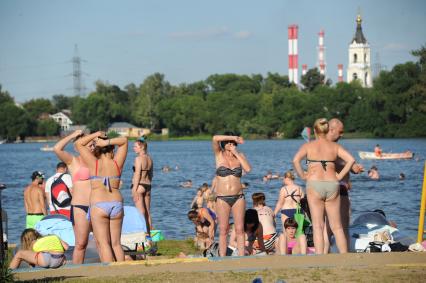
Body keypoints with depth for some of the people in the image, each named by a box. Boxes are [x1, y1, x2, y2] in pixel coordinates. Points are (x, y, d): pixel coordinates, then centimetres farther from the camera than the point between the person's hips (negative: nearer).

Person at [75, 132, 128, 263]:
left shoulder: (94, 163, -3)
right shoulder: (117, 164, 3)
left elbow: (78, 144, 5)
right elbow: (124, 141, 13)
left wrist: (95, 135, 6)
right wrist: (108, 142, -3)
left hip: (98, 206, -3)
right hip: (117, 204, 3)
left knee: (103, 244, -5)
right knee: (116, 243, 10)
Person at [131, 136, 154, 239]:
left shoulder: (138, 158, -12)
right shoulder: (150, 159, 11)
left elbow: (137, 174, -16)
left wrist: (135, 189, -16)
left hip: (139, 185, -8)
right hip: (148, 186, 8)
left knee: (141, 212, -6)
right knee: (147, 212, 12)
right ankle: (149, 234, 16)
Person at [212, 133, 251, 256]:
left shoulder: (240, 156, 11)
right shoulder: (219, 155, 4)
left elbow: (248, 169, -8)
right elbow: (215, 138, -13)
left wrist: (236, 153, -6)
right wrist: (233, 137, -8)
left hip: (238, 197, 2)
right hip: (222, 198, -2)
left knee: (240, 229, -2)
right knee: (223, 230, -3)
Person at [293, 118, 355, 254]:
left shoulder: (308, 146, 3)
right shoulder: (335, 146, 9)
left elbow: (296, 160, -14)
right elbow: (351, 160, -3)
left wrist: (302, 175, -2)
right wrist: (340, 176, 5)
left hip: (314, 185, -2)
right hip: (332, 185, 2)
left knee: (318, 226, 0)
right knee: (337, 227, 10)